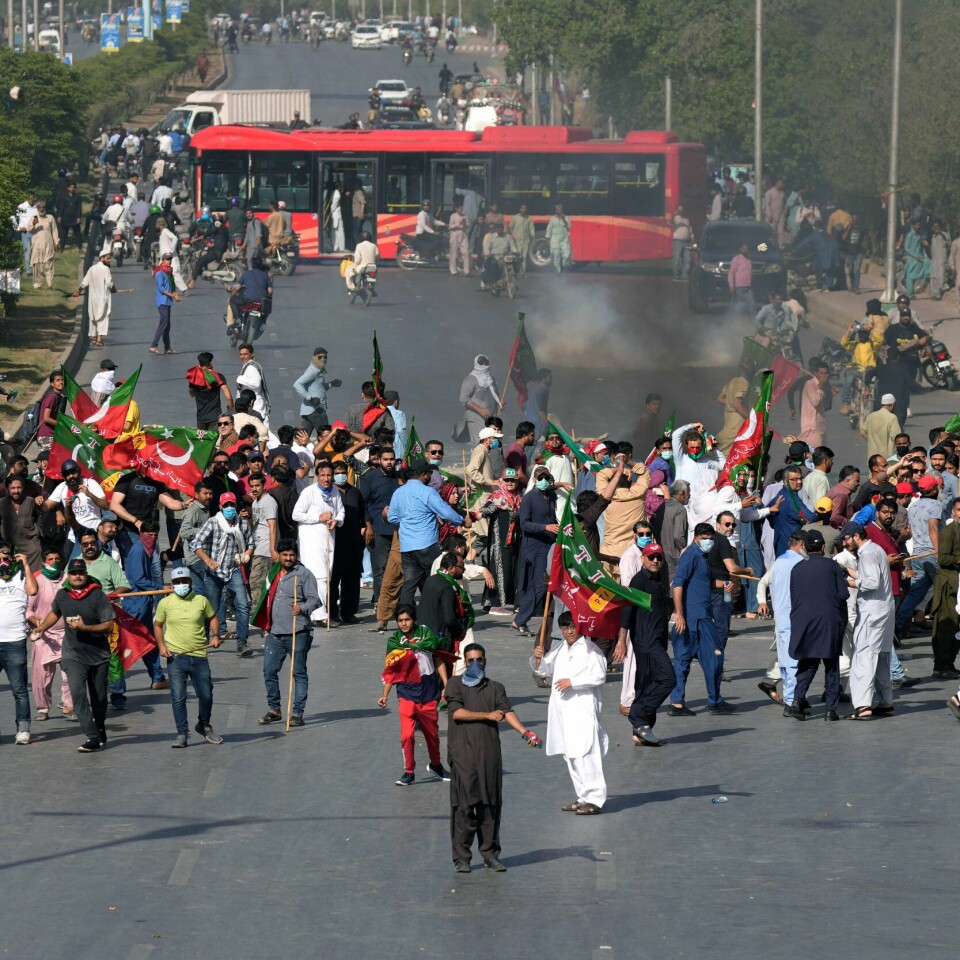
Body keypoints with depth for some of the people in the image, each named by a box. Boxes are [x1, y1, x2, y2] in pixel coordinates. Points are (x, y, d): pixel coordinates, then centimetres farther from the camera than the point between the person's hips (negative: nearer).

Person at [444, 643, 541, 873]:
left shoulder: (495, 688, 16)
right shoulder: (455, 684, 9)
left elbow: (507, 712, 1)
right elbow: (457, 712, -4)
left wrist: (524, 731, -17)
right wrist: (487, 715, -5)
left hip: (490, 754, 3)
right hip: (463, 753, -3)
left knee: (491, 804, 3)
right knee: (464, 804, -7)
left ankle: (490, 854, 11)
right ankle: (461, 856, -2)